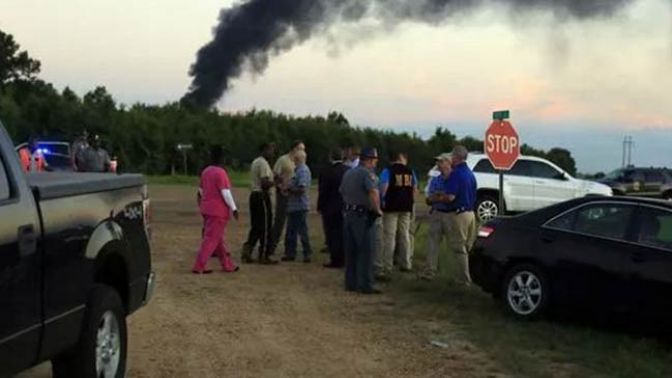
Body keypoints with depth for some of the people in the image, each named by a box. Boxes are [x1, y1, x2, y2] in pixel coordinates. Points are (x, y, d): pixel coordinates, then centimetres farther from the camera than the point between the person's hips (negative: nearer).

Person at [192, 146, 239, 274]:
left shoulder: (205, 171, 9)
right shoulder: (220, 172, -16)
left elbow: (201, 191, 18)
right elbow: (226, 193, -19)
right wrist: (234, 208, -14)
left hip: (207, 209, 9)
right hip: (218, 211, -9)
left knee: (220, 239, 15)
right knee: (211, 239, -4)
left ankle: (228, 265, 22)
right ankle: (199, 267, -4)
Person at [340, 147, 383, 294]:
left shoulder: (348, 173, 14)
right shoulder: (368, 173, -13)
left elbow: (342, 192, 23)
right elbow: (373, 192, -27)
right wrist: (377, 210, -17)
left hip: (349, 214, 8)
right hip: (363, 216, -8)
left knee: (350, 252, 13)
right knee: (366, 252, -3)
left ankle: (350, 283, 18)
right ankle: (366, 285, -2)